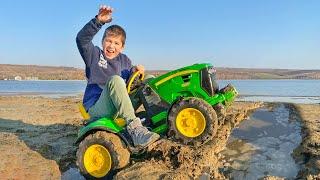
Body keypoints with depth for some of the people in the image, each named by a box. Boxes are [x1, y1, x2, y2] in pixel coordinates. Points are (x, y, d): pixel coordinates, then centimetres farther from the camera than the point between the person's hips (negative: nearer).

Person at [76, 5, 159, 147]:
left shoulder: (124, 60, 16)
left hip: (118, 108, 5)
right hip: (96, 109, -4)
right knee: (115, 79, -36)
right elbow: (82, 39, -14)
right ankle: (134, 128, -43)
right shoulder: (94, 55, 5)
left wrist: (134, 71, -10)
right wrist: (98, 21, -27)